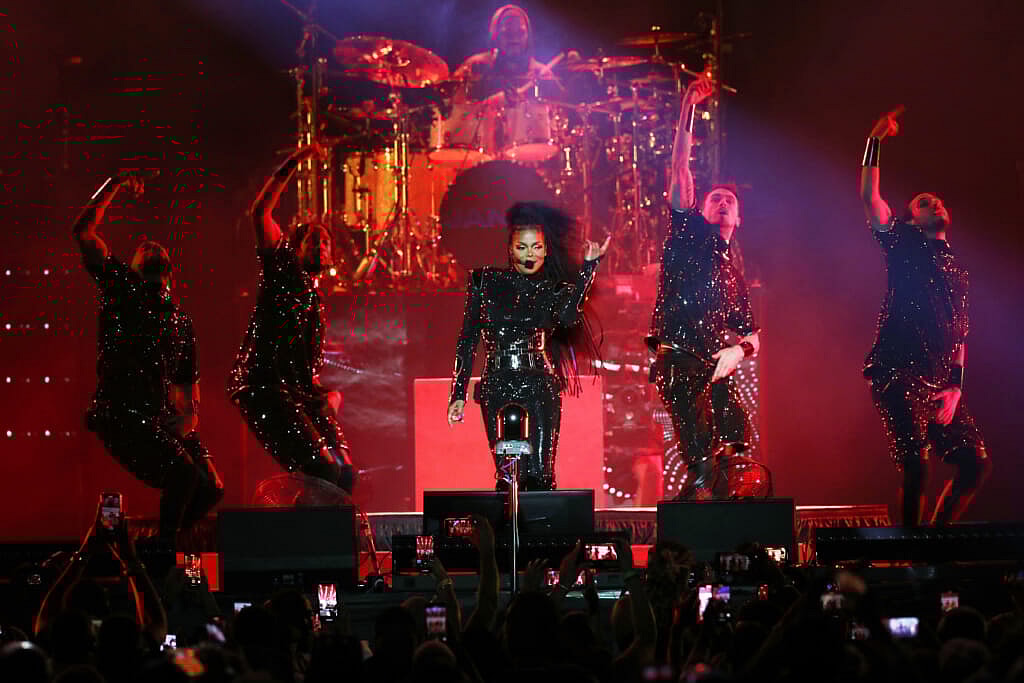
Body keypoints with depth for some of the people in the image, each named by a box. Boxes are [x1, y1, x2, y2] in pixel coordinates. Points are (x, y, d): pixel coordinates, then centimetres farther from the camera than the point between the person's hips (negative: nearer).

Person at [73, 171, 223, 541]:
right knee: (183, 475, -22)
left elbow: (188, 379, 23)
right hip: (122, 415, -6)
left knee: (210, 488, -2)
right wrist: (114, 185, -1)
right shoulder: (121, 287, 8)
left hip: (164, 418, 6)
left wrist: (190, 417, 6)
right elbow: (83, 231, 0)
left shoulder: (180, 319, 21)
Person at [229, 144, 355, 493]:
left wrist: (328, 394, 16)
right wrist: (292, 164, -5)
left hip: (300, 392, 8)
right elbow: (260, 211, -4)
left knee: (345, 473, -6)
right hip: (264, 386, -8)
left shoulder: (316, 304, 27)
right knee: (325, 470, -21)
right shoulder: (282, 266, 9)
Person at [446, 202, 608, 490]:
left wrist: (589, 264, -10)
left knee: (538, 474, -10)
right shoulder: (486, 281, 9)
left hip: (540, 387, 0)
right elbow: (467, 339, 10)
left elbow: (567, 316, -16)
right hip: (497, 387, 1)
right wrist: (458, 393, 4)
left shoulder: (554, 290, 8)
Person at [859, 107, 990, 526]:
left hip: (940, 384, 6)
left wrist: (955, 387, 6)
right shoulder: (903, 245, 9)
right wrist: (875, 141, -8)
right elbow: (869, 197, -3)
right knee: (916, 467, -15)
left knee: (976, 463, 0)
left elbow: (959, 334, 19)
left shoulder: (957, 270, 22)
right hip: (898, 376, -6)